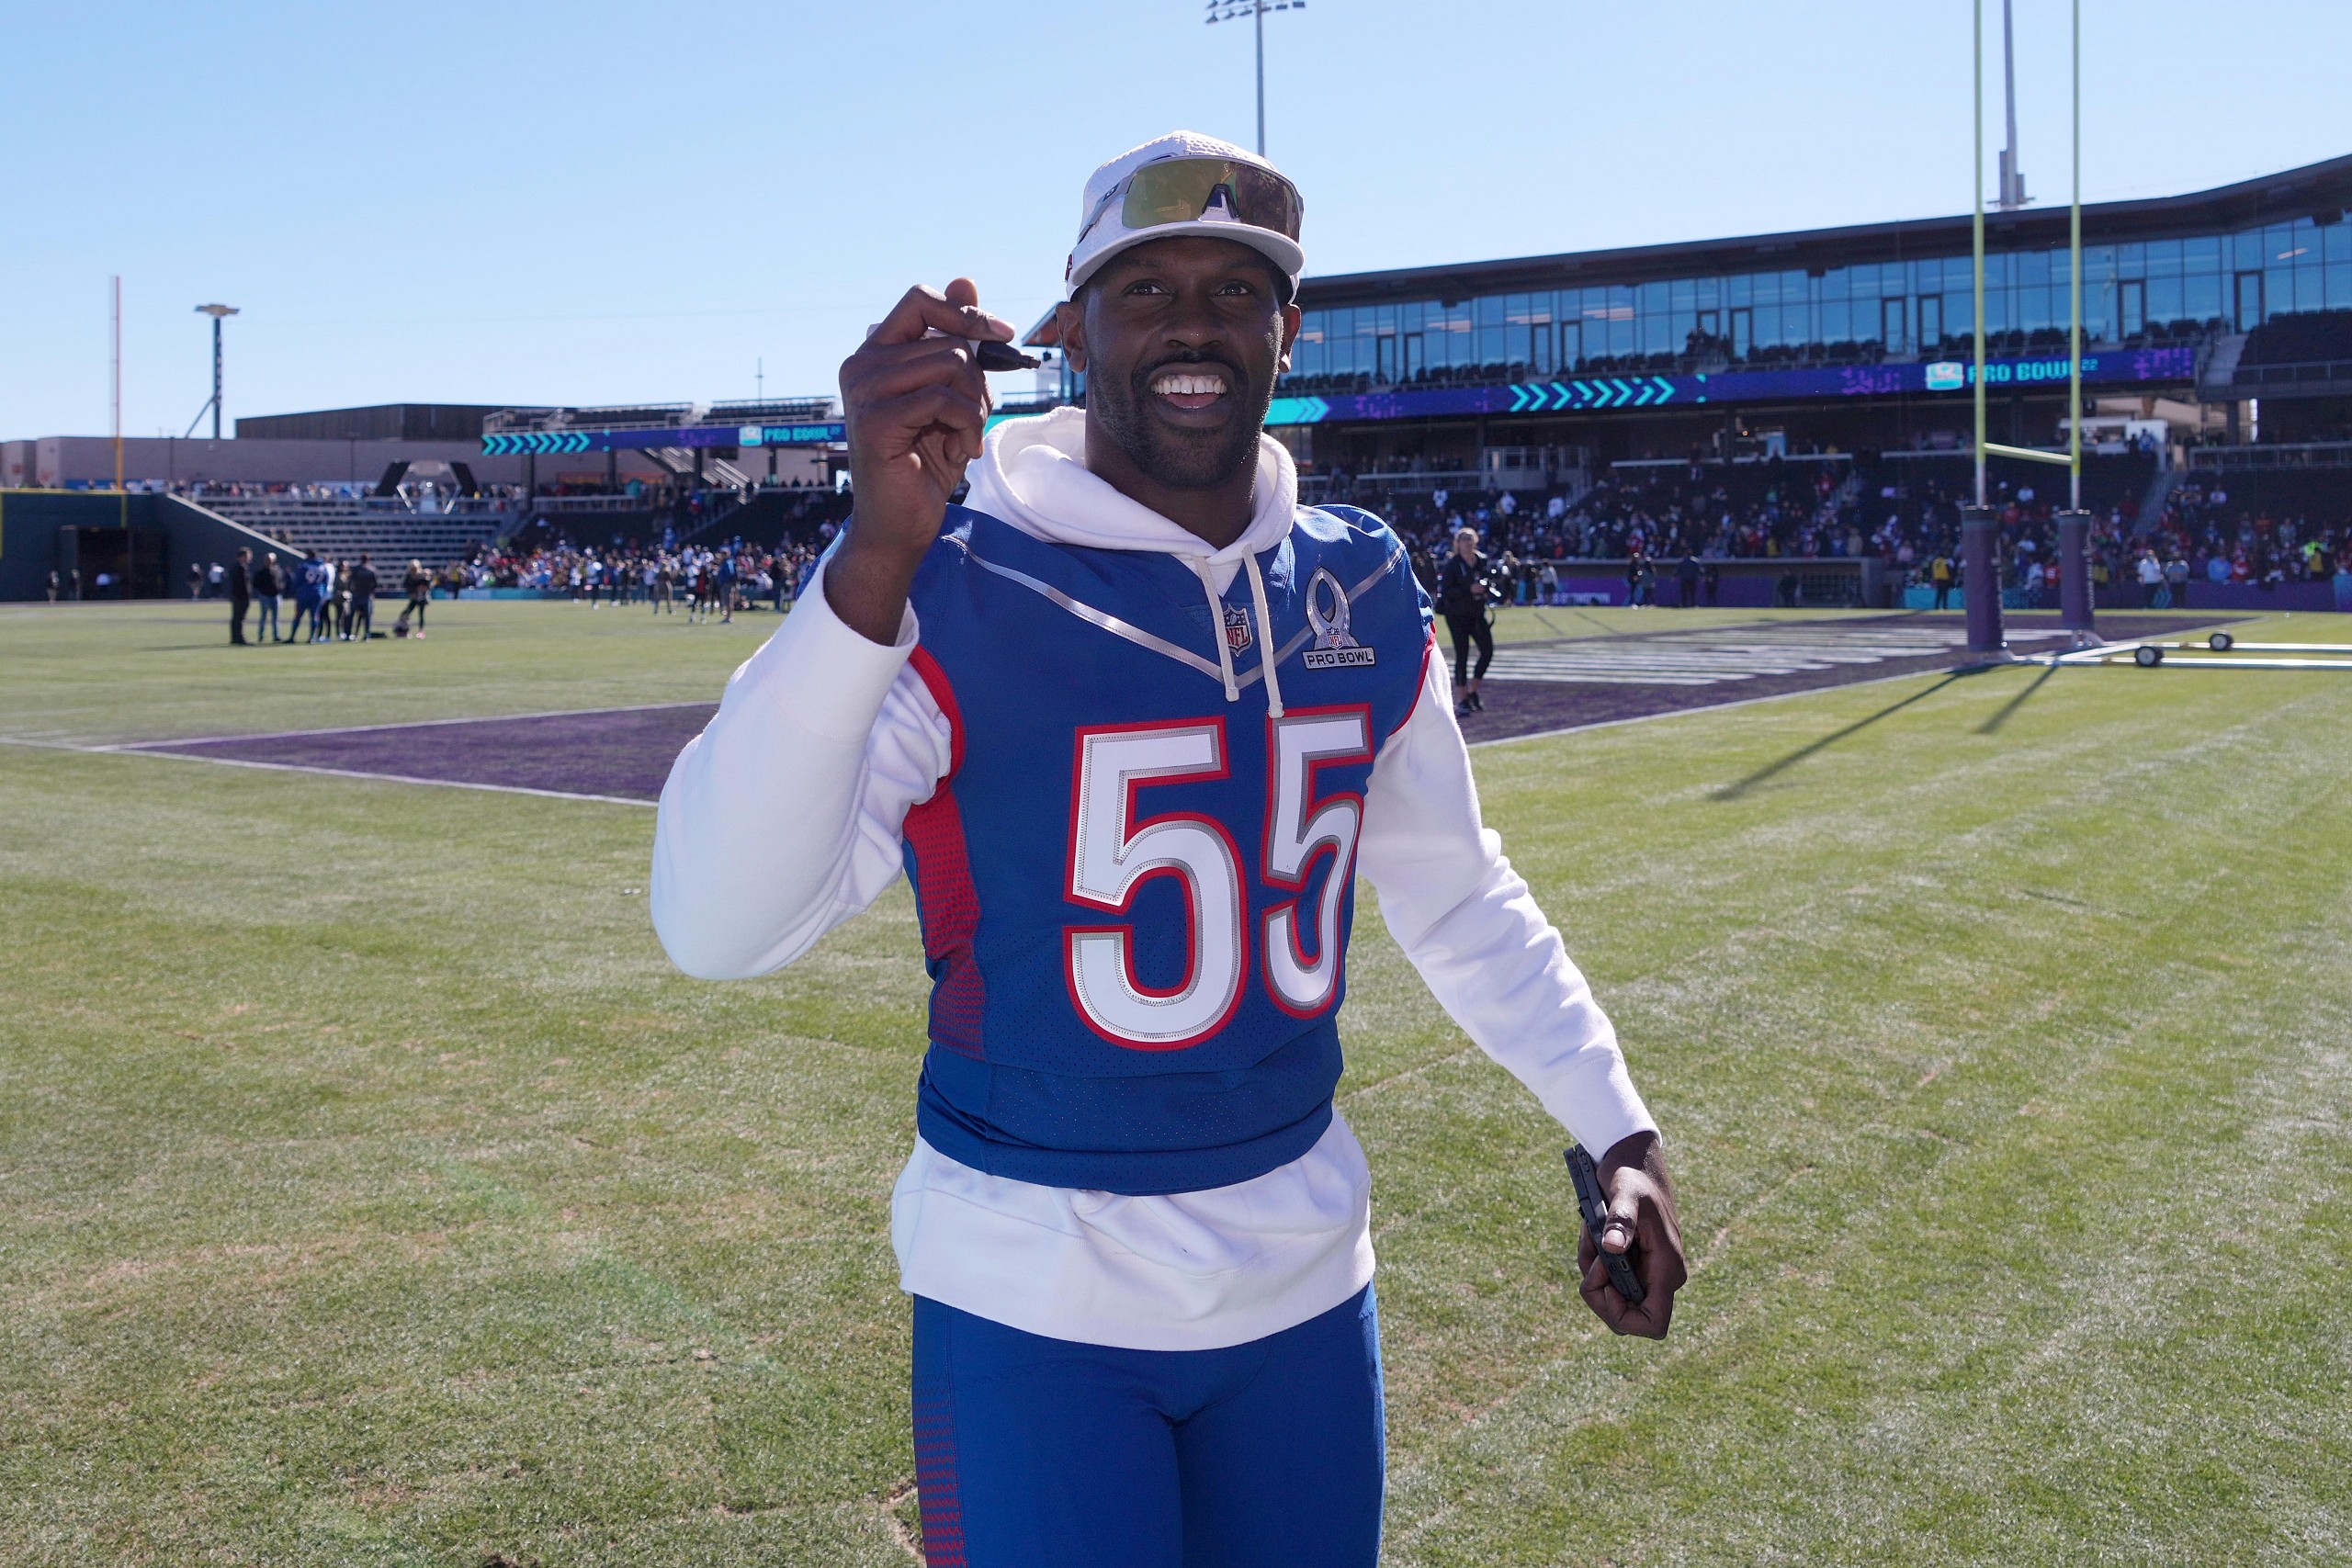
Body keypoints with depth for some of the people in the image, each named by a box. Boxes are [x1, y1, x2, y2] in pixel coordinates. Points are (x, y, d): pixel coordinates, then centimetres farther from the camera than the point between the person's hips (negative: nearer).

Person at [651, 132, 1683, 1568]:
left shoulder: (1365, 595, 0)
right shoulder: (963, 594, -16)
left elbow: (1458, 895, 13)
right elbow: (719, 929, -30)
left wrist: (1619, 1133, 7)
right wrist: (881, 552, -38)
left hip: (1305, 1278, 5)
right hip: (1038, 1297, -5)